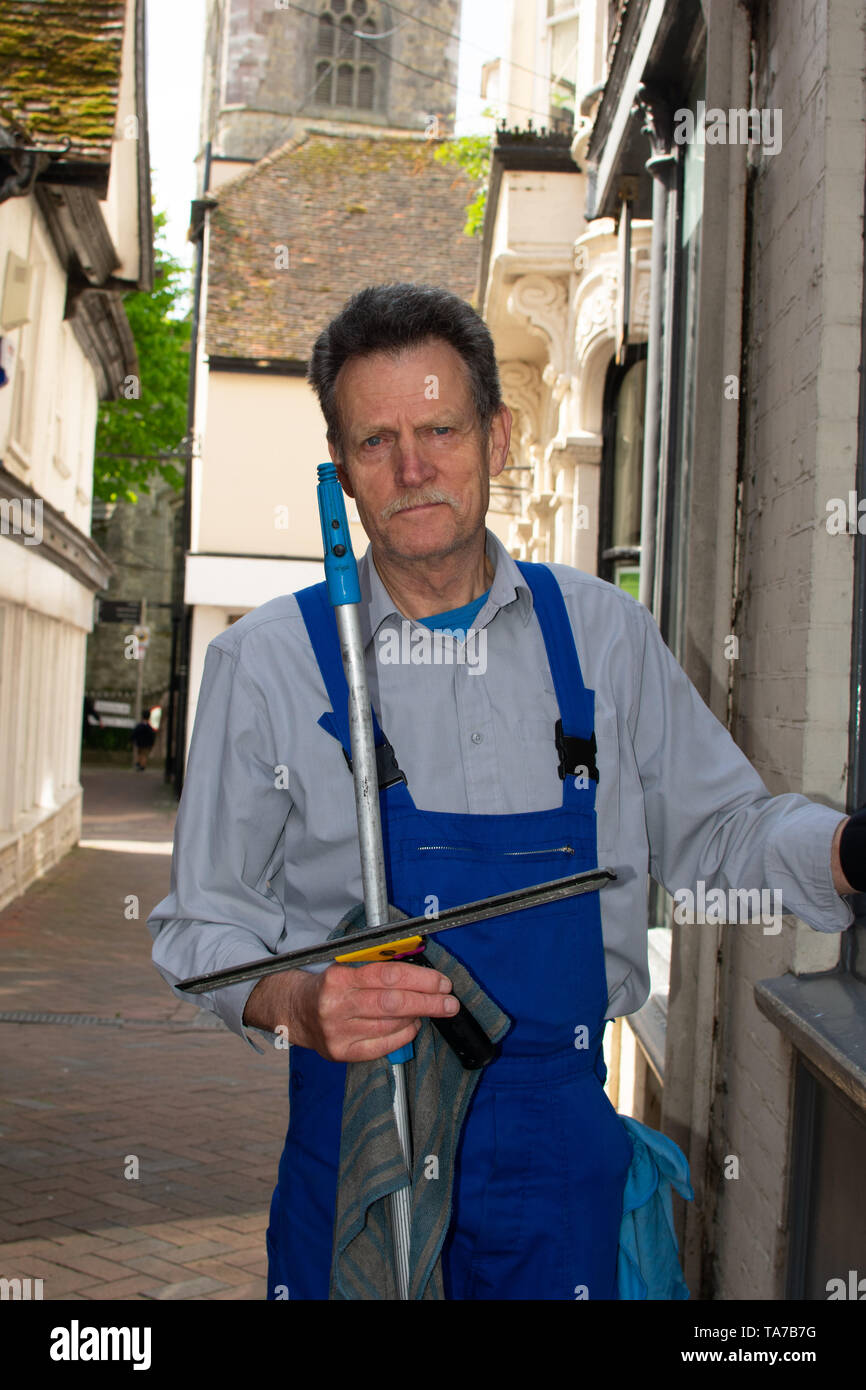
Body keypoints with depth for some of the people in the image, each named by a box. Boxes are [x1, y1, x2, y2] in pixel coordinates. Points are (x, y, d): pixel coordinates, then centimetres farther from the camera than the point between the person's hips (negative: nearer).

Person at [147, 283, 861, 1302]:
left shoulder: (603, 633, 3)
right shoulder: (264, 662, -3)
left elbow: (722, 832, 8)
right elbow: (204, 923, 0)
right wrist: (298, 1005, -21)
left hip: (559, 1132, 2)